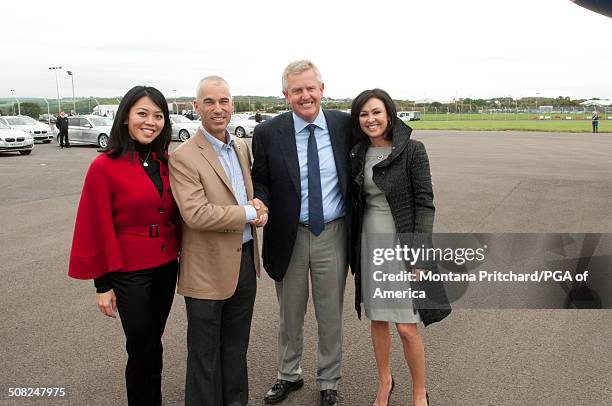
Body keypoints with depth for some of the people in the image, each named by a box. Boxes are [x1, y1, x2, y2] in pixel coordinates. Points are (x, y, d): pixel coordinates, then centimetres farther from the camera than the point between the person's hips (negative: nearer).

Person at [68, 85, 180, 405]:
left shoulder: (166, 163, 3)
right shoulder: (104, 167, -12)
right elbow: (99, 228, -10)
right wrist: (103, 283, -7)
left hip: (166, 265, 5)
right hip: (129, 271, -4)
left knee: (153, 342, 18)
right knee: (142, 347, 8)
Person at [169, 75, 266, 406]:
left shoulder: (242, 148, 8)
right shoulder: (183, 158, -15)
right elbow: (195, 214, -24)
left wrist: (256, 204, -5)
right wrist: (248, 213, -19)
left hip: (245, 258, 7)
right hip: (209, 268, -6)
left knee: (236, 347, 22)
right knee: (205, 353, 10)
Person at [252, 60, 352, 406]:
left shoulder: (344, 125, -4)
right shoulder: (268, 133, -7)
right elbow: (261, 182, 2)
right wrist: (259, 203, -20)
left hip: (333, 234, 0)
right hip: (289, 236, 0)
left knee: (331, 316, 14)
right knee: (290, 316, 19)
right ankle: (289, 375, 43)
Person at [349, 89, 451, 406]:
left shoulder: (412, 150, -9)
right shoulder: (357, 154, 6)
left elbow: (424, 204, -11)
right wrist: (354, 249, 11)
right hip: (369, 243, 5)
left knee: (407, 327, -1)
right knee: (377, 320, 15)